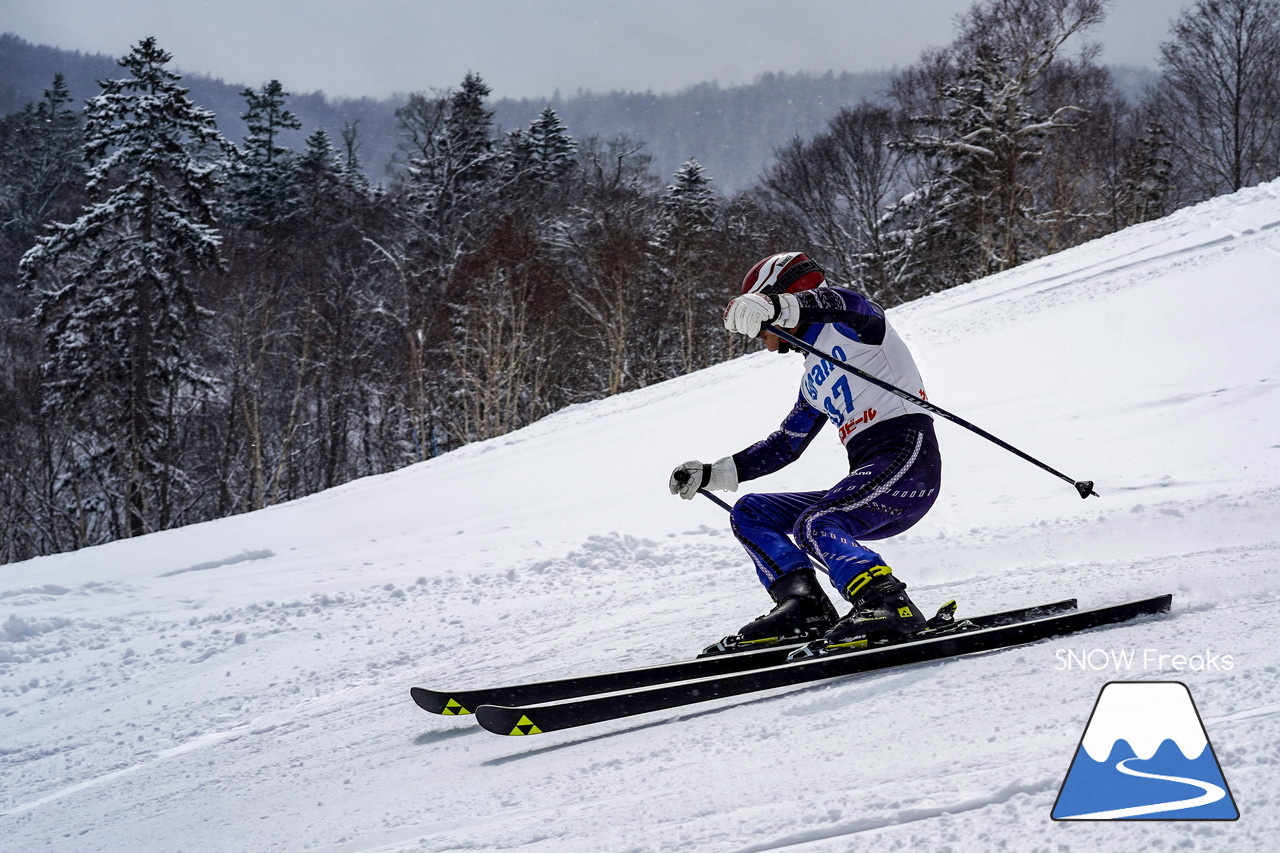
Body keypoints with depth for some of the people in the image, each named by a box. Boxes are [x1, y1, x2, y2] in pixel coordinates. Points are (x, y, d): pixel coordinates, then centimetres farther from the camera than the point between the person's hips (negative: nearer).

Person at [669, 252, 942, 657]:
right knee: (748, 513, 8)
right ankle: (804, 608, -9)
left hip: (907, 459, -10)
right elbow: (783, 447, 30)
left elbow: (837, 301, -24)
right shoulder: (814, 380, 25)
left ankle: (891, 610, -36)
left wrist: (774, 305, -41)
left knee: (813, 526, -30)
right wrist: (711, 474, 25)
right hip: (868, 479, 10)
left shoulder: (851, 323, 1)